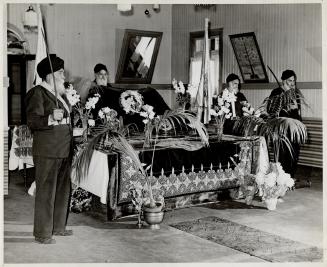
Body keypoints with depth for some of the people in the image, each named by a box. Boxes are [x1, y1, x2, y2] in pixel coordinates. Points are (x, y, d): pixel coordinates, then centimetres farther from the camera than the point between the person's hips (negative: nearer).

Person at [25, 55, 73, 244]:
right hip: (47, 151, -8)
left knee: (63, 189, 13)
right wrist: (51, 118, -30)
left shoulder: (61, 94, 16)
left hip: (64, 149, 8)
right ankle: (42, 233, 5)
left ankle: (58, 227, 26)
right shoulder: (38, 93, -8)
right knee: (46, 191, -3)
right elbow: (32, 122, -17)